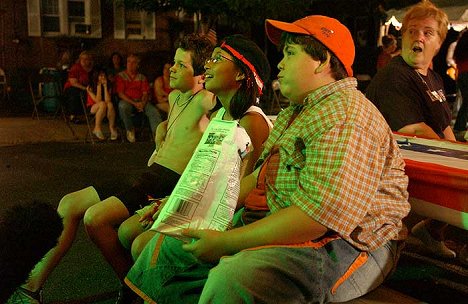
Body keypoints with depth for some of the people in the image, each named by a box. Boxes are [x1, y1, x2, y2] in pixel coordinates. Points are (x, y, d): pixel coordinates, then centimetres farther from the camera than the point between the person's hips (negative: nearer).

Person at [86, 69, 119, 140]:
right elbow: (98, 101, -21)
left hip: (105, 110, 2)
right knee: (102, 103, -34)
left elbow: (108, 100, -17)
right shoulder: (91, 87, -10)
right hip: (93, 108, -2)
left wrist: (105, 86, -16)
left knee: (110, 104, -31)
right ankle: (97, 129, -27)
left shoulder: (109, 86, -2)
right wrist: (99, 86, -18)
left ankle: (112, 128, -22)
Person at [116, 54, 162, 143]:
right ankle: (130, 130, -16)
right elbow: (120, 93, -3)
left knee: (154, 111, -26)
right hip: (127, 101, -2)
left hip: (140, 101, 2)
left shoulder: (142, 77, 15)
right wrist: (134, 103, -15)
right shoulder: (120, 76, 7)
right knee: (123, 106, -37)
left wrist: (142, 103, -16)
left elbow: (145, 93, 7)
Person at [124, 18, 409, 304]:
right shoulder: (293, 113, 15)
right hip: (286, 229, 10)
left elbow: (318, 215, -28)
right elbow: (262, 178, 17)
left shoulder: (346, 117, -19)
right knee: (170, 243, 7)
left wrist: (225, 242, -23)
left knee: (231, 278, -37)